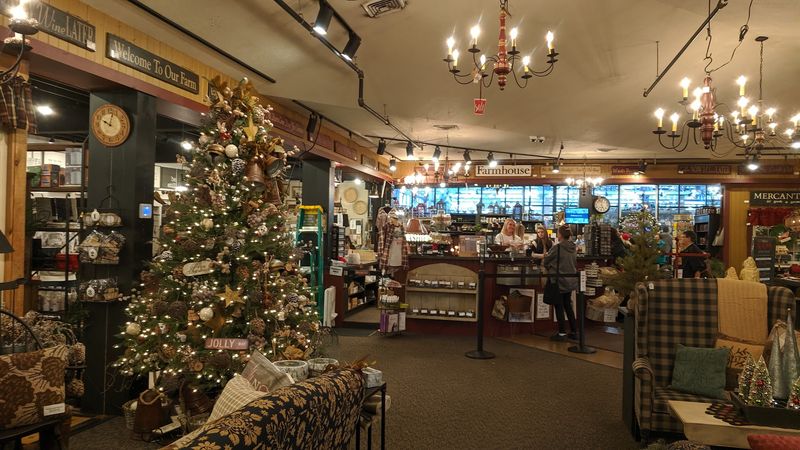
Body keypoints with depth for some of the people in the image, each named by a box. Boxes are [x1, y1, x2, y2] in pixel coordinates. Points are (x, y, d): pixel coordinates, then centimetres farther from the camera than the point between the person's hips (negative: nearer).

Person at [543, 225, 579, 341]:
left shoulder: (556, 248, -18)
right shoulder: (573, 248, 2)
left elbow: (545, 262, -6)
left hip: (559, 281, -7)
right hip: (570, 281, 7)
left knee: (559, 307, 4)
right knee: (568, 306, 16)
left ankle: (562, 333, 9)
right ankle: (574, 332, 20)